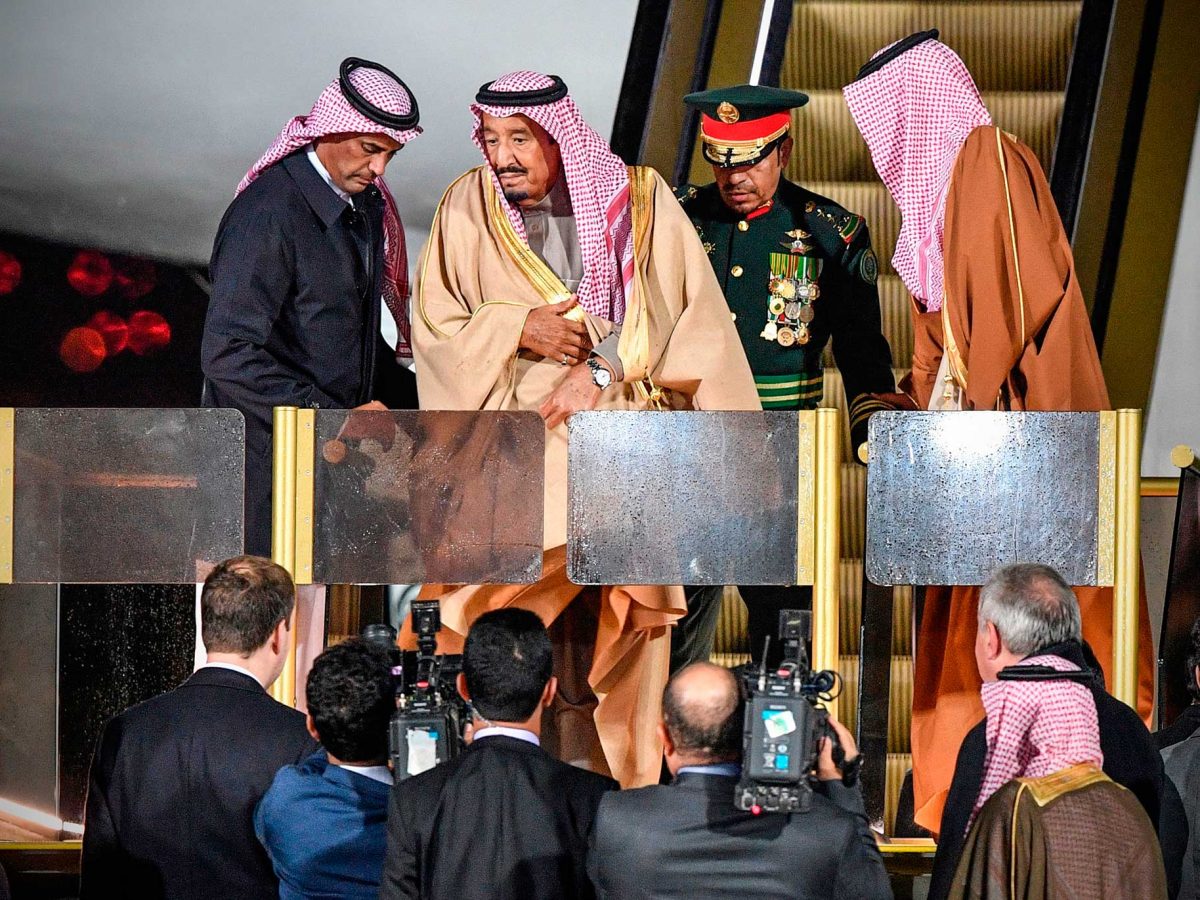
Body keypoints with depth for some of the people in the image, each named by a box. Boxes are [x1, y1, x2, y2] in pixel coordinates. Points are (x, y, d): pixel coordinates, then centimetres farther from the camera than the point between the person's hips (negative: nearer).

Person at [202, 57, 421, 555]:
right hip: (271, 467, -8)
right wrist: (334, 419, -23)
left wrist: (413, 400, 10)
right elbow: (227, 356, -22)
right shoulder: (267, 215, -16)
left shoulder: (366, 204, 11)